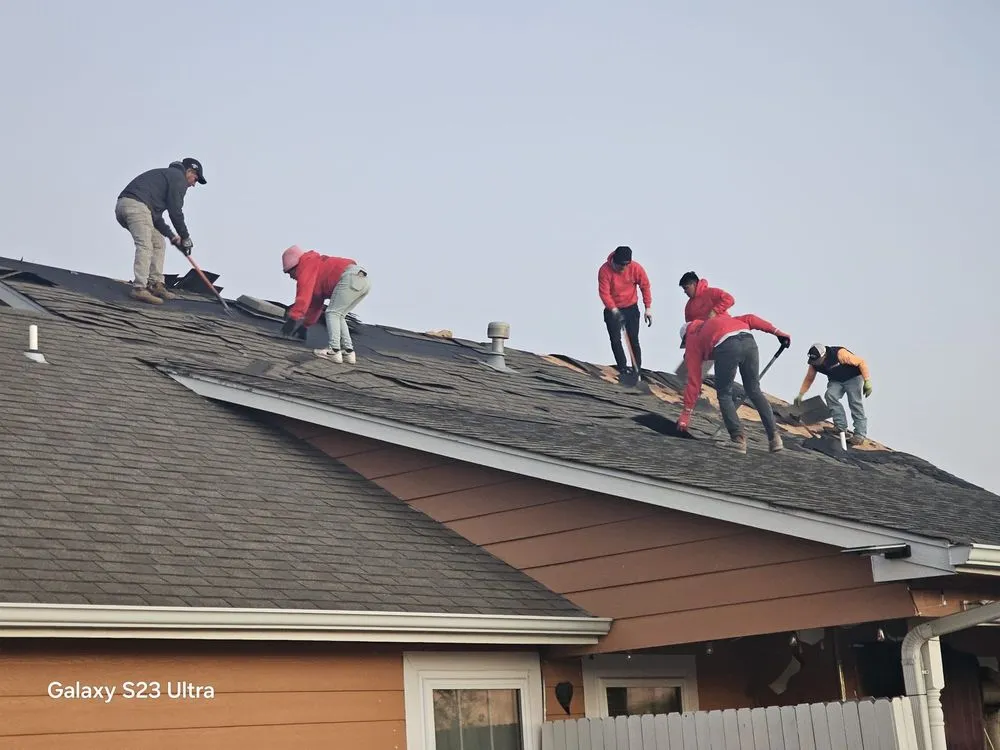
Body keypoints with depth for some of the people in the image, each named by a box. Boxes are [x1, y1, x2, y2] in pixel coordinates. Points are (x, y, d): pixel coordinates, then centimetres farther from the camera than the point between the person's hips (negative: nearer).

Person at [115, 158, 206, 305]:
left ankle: (155, 284, 11)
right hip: (136, 205, -10)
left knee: (158, 243, 15)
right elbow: (175, 211, -2)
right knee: (145, 246, -17)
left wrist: (171, 235, 23)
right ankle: (139, 289, -26)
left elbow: (155, 214, 30)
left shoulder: (164, 174, 34)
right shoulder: (178, 177, 5)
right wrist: (185, 237, 8)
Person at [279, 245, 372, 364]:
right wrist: (305, 326, 45)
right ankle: (348, 352, 10)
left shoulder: (306, 266, 6)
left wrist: (293, 319, -9)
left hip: (351, 276, -10)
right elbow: (316, 304, 41)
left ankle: (334, 351, -13)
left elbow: (304, 295, -7)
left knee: (332, 313, -4)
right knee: (338, 316, 16)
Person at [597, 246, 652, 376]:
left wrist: (648, 308, -8)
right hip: (612, 310, 0)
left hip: (631, 308, 0)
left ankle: (637, 371, 5)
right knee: (615, 340, -1)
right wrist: (613, 309, -38)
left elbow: (645, 287, -5)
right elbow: (604, 292, -24)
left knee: (634, 340, 0)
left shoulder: (636, 268, -17)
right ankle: (623, 370, 8)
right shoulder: (605, 270, -21)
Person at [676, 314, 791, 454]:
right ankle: (774, 437, 12)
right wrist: (776, 332, 24)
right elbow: (749, 319, 27)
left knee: (724, 394, 12)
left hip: (726, 347, -4)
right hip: (749, 340, 4)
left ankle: (738, 438, 1)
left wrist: (686, 412, 26)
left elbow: (694, 379, 24)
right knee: (754, 391, 17)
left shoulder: (692, 339, 28)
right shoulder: (721, 318, 42)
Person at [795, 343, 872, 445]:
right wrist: (800, 395, 2)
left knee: (855, 403, -13)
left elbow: (861, 362, -27)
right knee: (830, 395, -20)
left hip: (853, 378, -5)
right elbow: (808, 379, 3)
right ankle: (841, 427, -14)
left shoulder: (839, 354, -34)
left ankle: (860, 434, -6)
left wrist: (867, 381, -30)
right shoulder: (814, 364, -15)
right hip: (836, 381, 5)